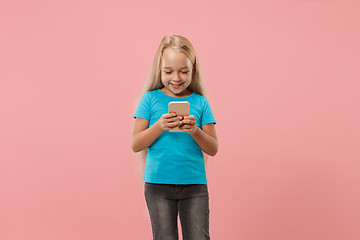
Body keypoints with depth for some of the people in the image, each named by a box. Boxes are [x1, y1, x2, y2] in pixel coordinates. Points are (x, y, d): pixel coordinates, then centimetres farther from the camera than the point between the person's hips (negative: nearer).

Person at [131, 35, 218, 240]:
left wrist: (195, 131, -14)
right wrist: (159, 126, -16)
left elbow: (213, 149, 4)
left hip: (194, 184, 1)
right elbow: (136, 145, -1)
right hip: (158, 183, -1)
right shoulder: (150, 99, 2)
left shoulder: (200, 102, 4)